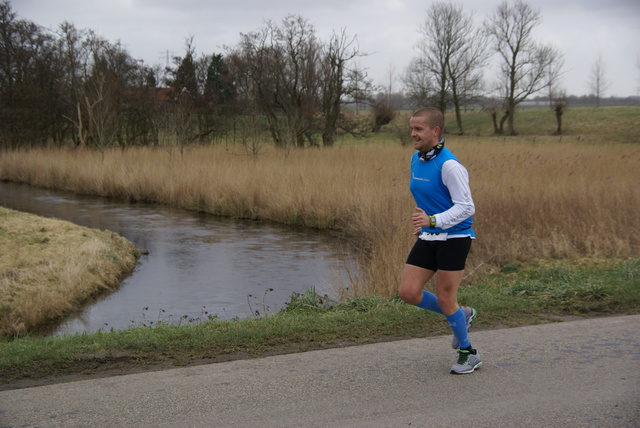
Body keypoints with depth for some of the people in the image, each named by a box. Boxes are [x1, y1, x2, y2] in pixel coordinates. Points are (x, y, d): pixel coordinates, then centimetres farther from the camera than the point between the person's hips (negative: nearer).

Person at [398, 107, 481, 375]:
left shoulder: (449, 165, -18)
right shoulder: (416, 159, 8)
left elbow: (466, 207, -20)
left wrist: (433, 221, -31)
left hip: (454, 238, -8)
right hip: (427, 239, 8)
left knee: (445, 299, -2)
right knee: (408, 293, -1)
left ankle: (468, 354, 21)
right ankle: (461, 316, 24)